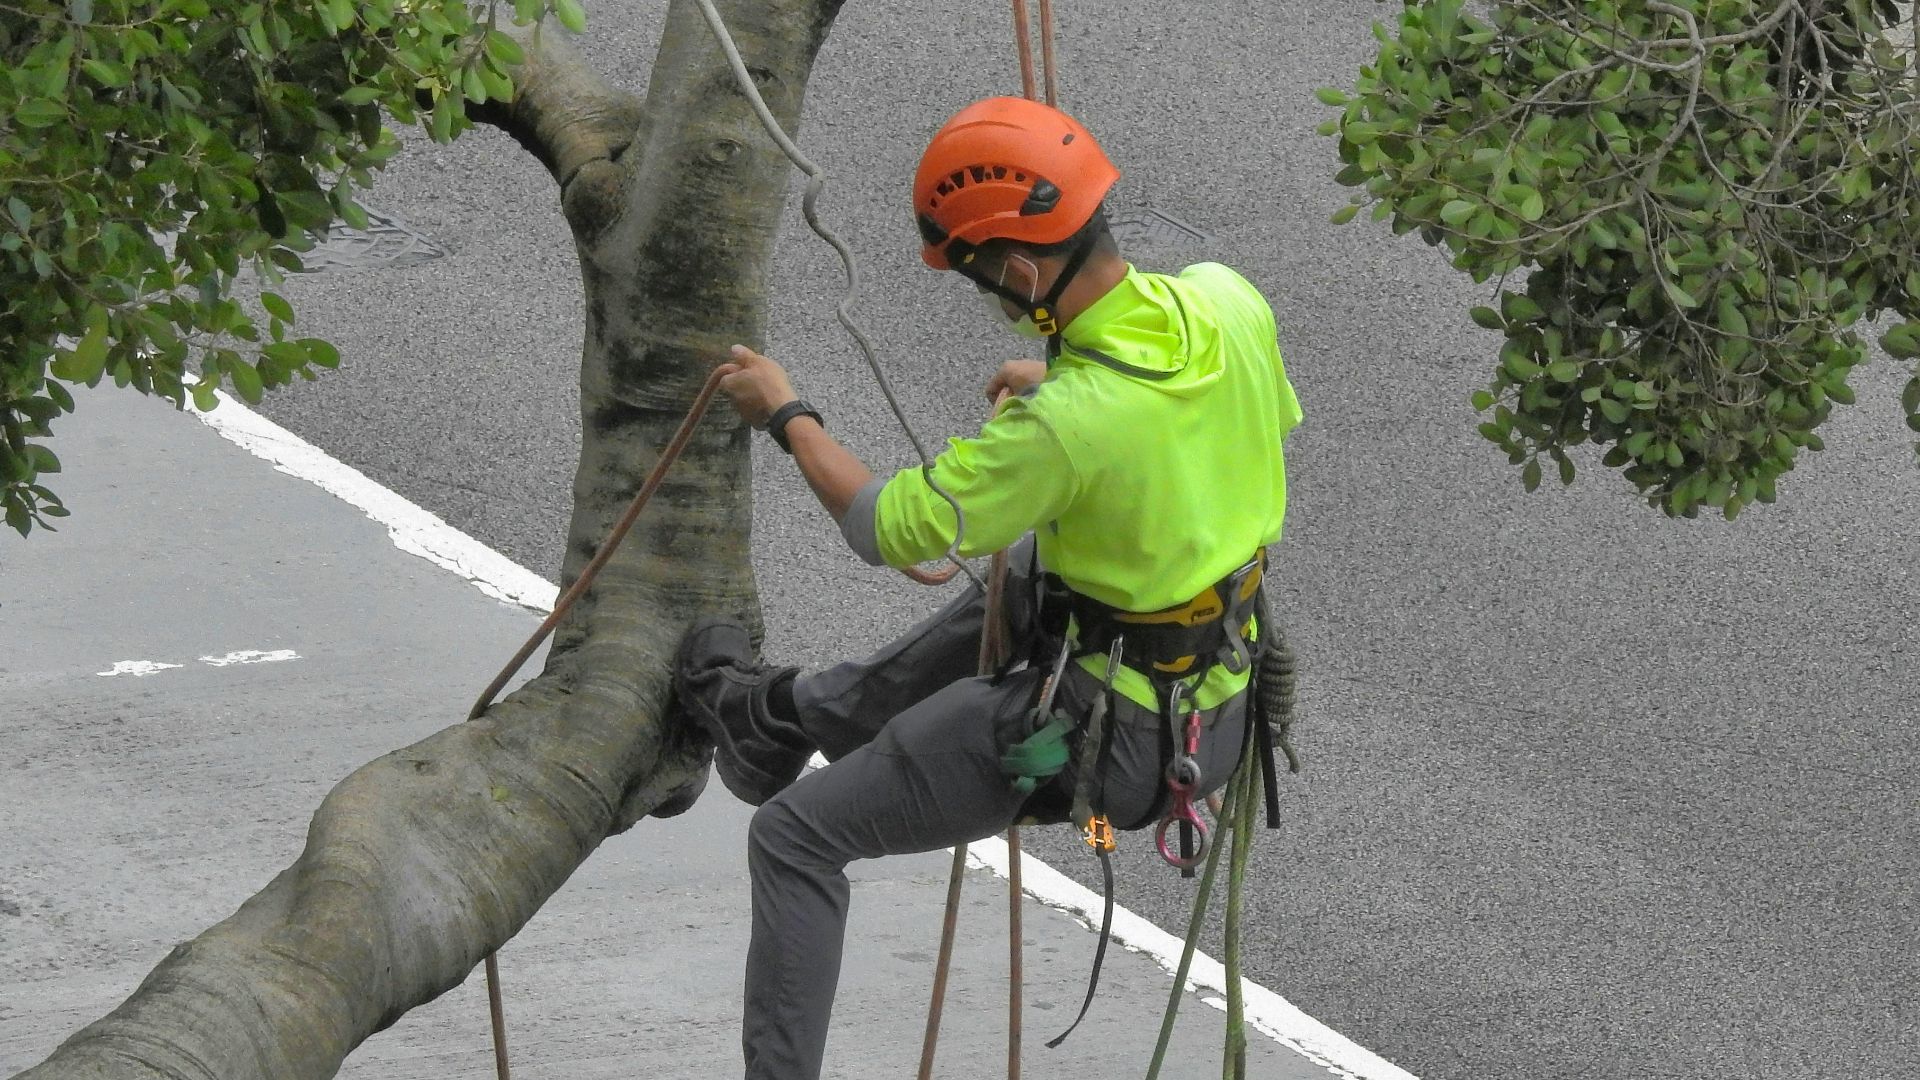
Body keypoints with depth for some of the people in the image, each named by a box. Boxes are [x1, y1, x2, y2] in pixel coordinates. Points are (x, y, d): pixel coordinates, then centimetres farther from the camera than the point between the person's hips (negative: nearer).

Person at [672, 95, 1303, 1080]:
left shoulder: (1064, 426, -31)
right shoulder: (1227, 302, -11)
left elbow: (888, 530, -16)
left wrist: (786, 417, 1)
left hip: (1110, 738, -8)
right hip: (1225, 696, 8)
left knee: (799, 836, 5)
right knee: (1006, 596, 37)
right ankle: (783, 712, 54)